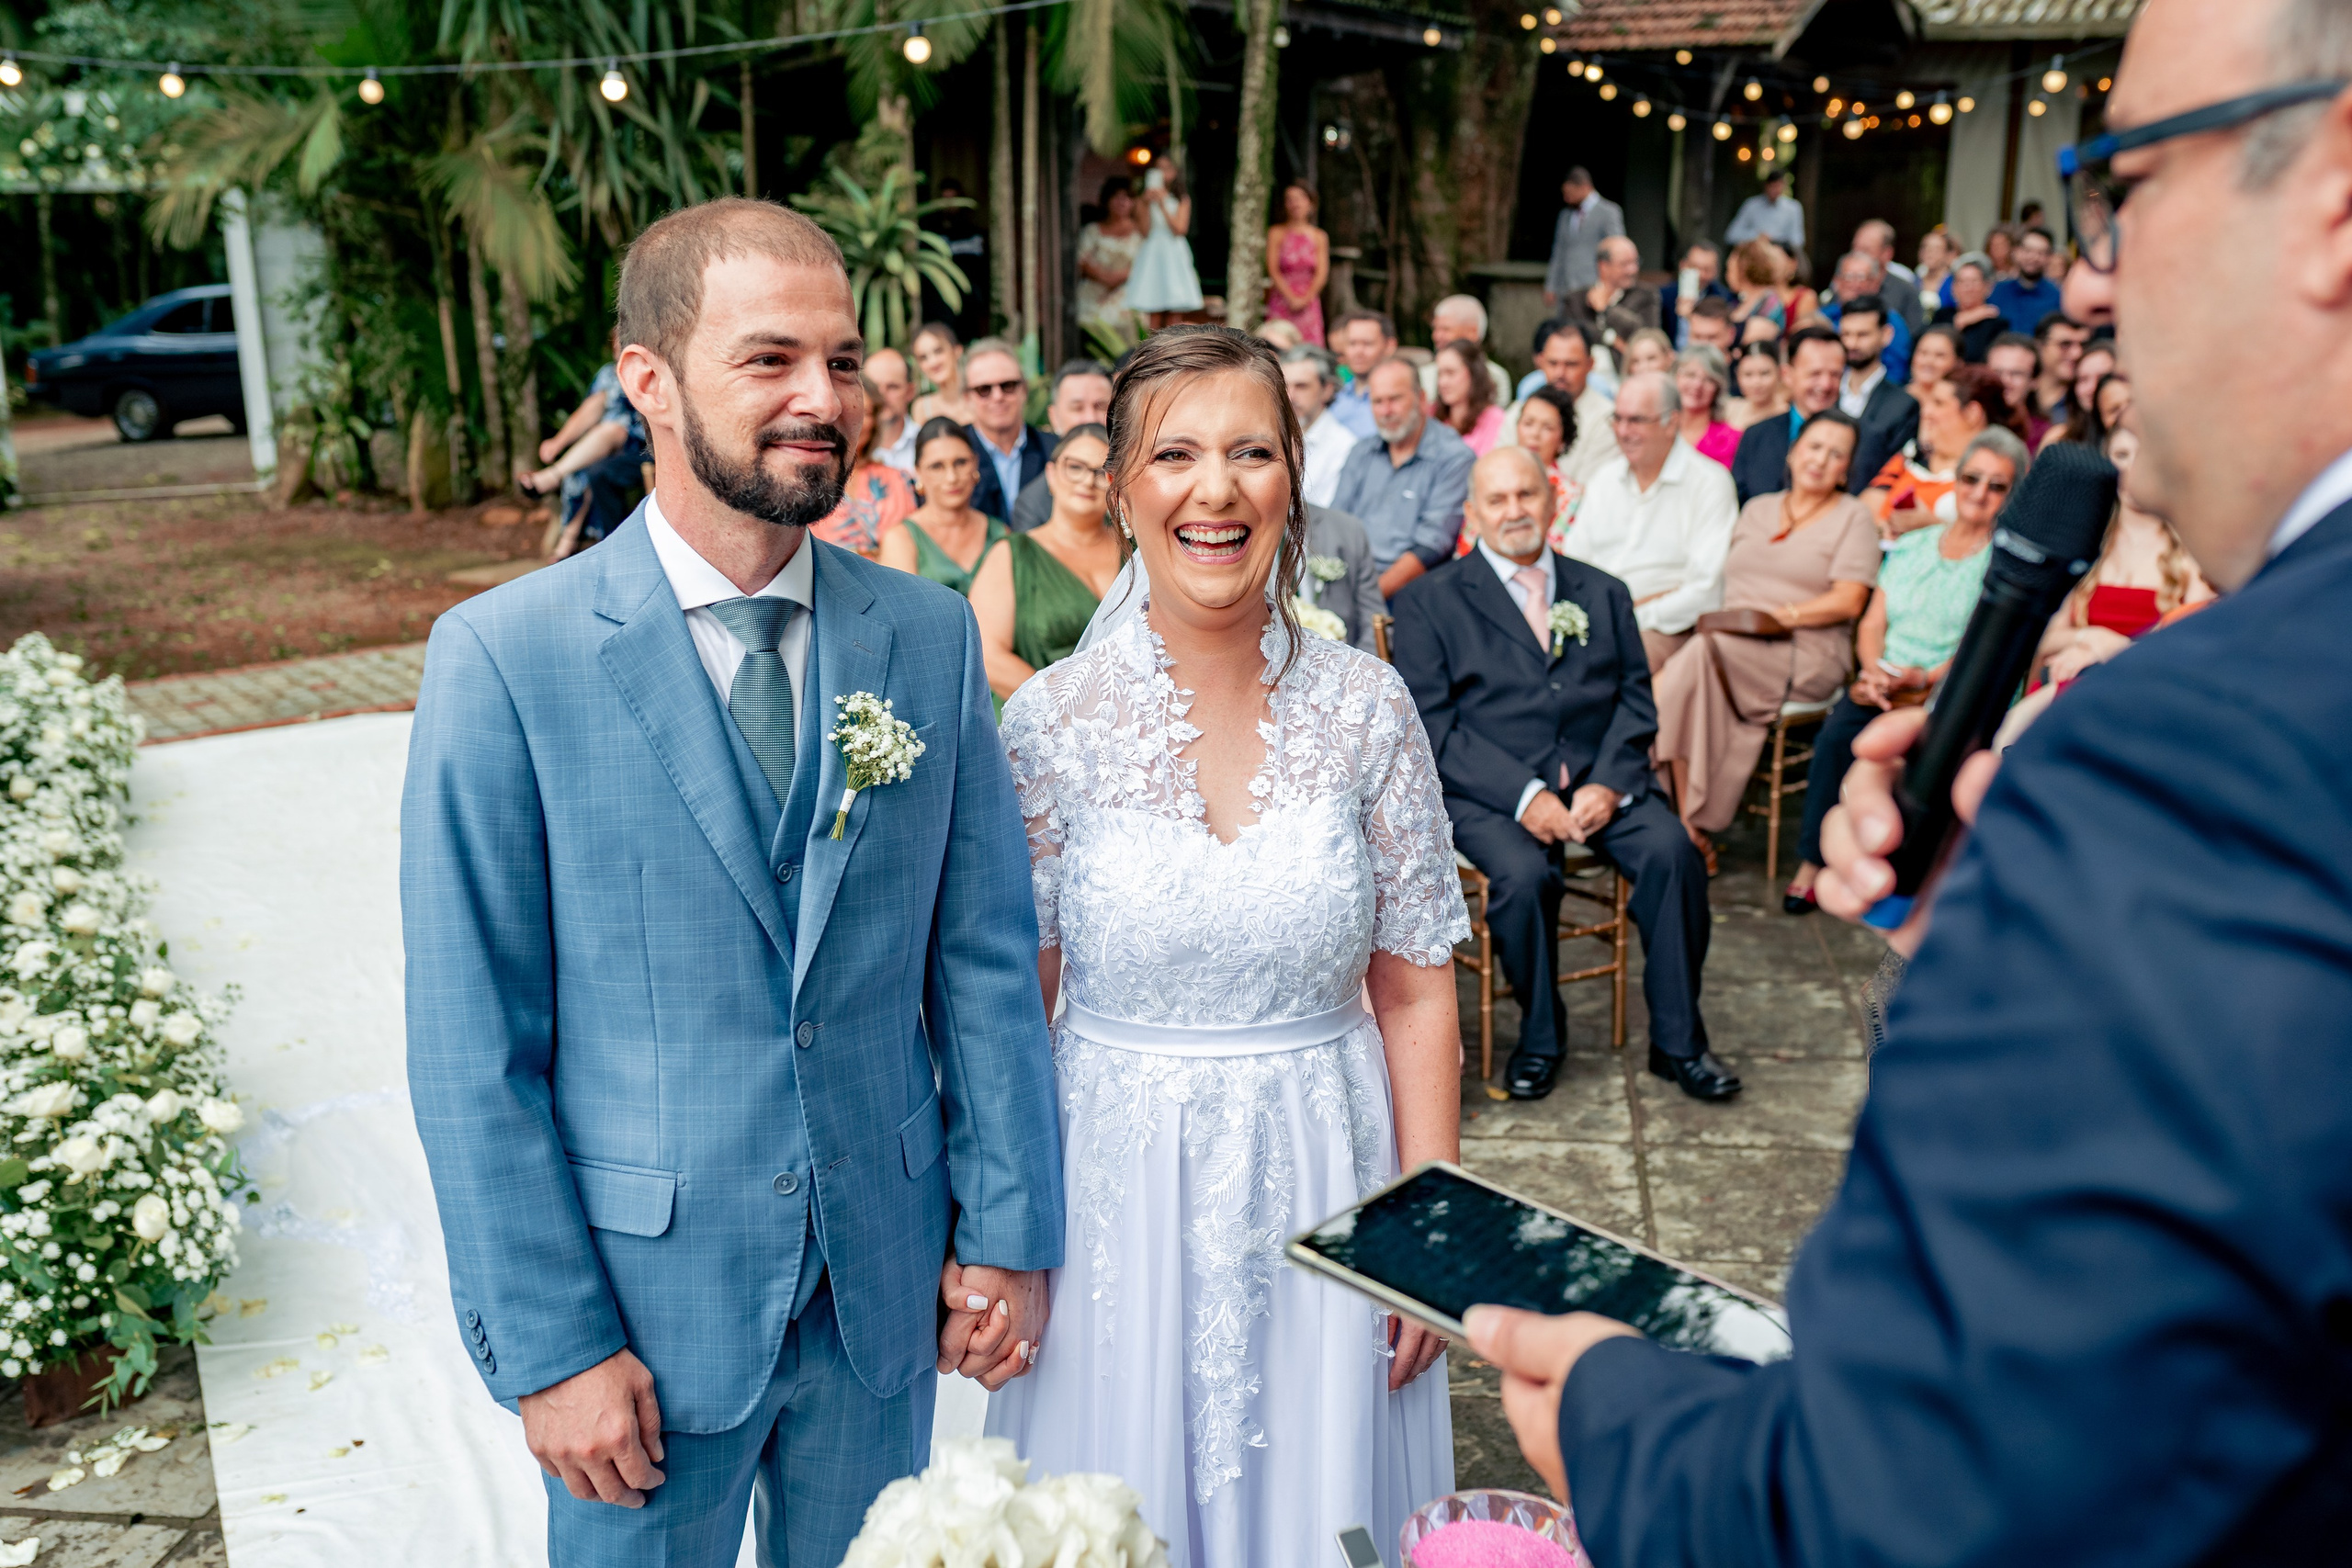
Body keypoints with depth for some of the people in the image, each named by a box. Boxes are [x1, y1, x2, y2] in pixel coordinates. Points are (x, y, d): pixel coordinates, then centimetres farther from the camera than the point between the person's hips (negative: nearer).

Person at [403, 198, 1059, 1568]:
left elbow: (987, 958, 1)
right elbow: (473, 1050, -11)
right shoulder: (505, 659, -13)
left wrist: (1010, 1231, 1)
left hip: (887, 1283, 3)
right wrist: (549, 1343, -10)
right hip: (645, 1292, -3)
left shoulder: (931, 638, -3)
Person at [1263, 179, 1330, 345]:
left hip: (1309, 304, 2)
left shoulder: (1319, 237, 7)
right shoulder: (1276, 233, 2)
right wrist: (1291, 298, -10)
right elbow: (1273, 271, -3)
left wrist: (1305, 299, -9)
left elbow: (1322, 273, 3)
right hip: (1281, 300, -2)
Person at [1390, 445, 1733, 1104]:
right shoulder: (1430, 601, 4)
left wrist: (1609, 783, -9)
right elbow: (1430, 723, -5)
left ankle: (1677, 1041, -7)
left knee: (1672, 851, -23)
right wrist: (1523, 795, -16)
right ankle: (1540, 1037, -5)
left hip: (1597, 781, 3)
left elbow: (1635, 698, 10)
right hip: (1486, 790, -3)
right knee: (1524, 875, -31)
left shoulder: (1602, 592, 17)